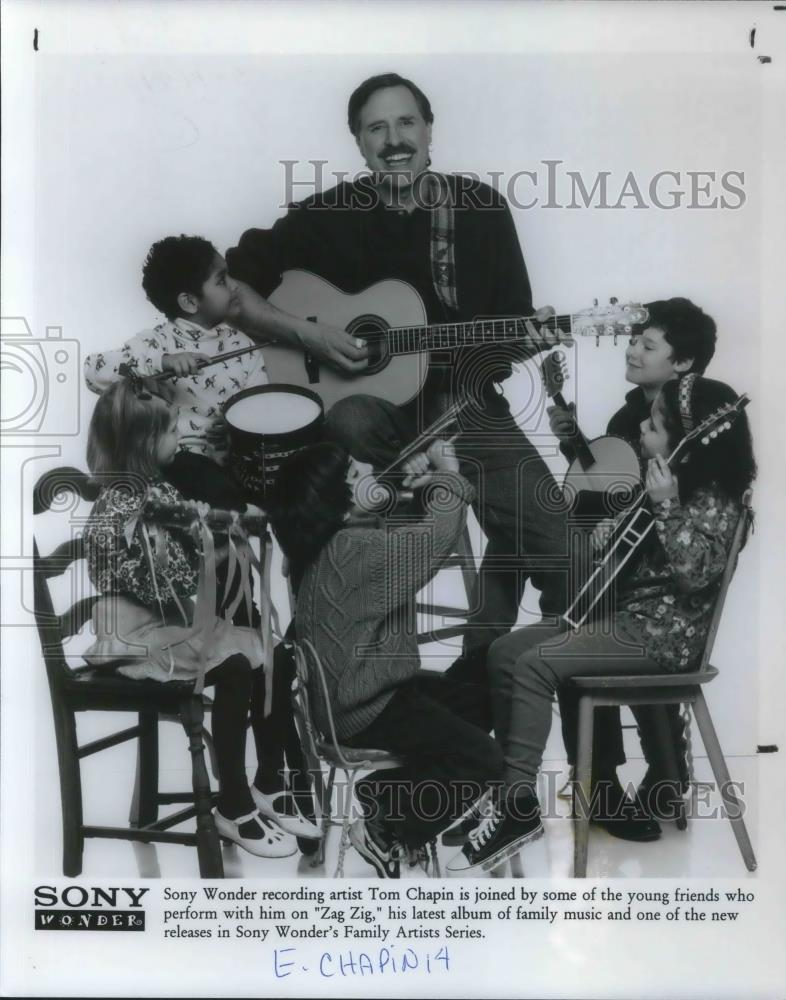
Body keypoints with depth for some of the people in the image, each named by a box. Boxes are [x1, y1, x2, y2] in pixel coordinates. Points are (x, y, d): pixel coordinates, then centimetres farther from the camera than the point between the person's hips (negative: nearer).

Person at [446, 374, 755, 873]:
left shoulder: (715, 501, -13)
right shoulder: (668, 480, 13)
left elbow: (694, 573, -26)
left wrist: (666, 505, -27)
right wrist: (612, 534, 3)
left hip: (665, 634, -9)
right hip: (625, 613, 9)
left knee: (535, 664, -25)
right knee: (504, 652, -2)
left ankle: (521, 807, -17)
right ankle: (507, 781, 4)